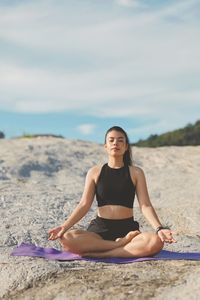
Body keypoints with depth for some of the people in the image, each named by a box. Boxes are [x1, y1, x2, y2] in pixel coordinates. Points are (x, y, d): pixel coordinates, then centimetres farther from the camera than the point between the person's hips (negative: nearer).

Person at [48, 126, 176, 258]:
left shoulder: (136, 173, 6)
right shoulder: (95, 172, 8)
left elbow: (145, 205, -1)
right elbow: (84, 204, 3)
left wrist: (159, 228, -19)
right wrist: (65, 226, -11)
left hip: (127, 229, 0)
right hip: (100, 228, 1)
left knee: (156, 242, -33)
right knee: (67, 239, -31)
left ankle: (98, 254, -25)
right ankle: (121, 244, -21)